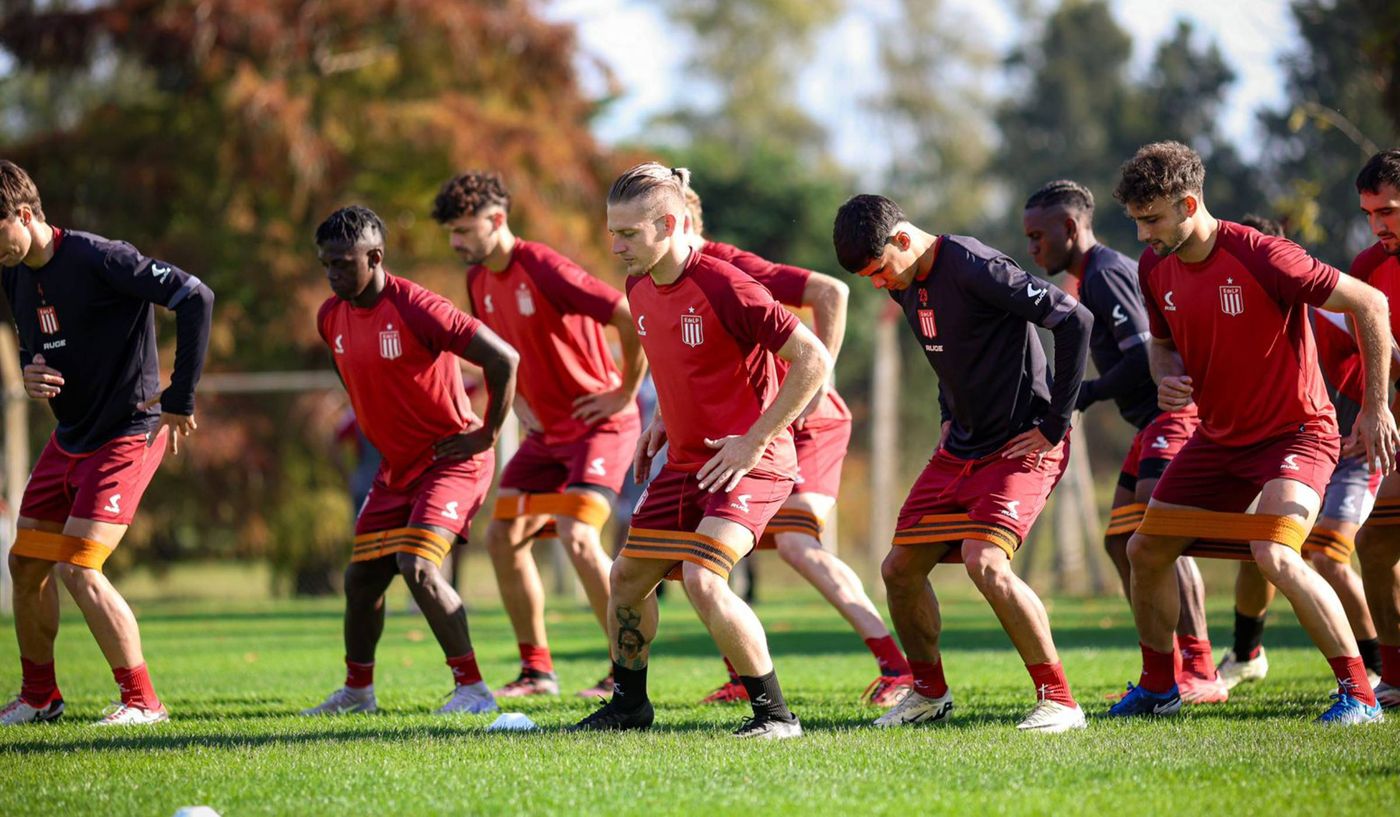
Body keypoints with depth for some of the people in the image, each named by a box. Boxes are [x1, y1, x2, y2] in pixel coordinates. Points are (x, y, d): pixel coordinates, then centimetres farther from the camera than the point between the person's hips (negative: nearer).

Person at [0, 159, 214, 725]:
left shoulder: (98, 260, -21)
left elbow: (195, 298, -23)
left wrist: (179, 400, -19)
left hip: (127, 436, -9)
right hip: (70, 439, 9)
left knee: (77, 569, -16)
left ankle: (142, 700, -4)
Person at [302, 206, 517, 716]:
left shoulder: (417, 309, -22)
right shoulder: (331, 318, 2)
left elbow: (504, 359, -22)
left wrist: (487, 434, -15)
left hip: (450, 459, -8)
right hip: (396, 466, 8)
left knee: (417, 567, -21)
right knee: (361, 577, 9)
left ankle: (472, 688, -13)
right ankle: (357, 690, 28)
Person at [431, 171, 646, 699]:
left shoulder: (544, 269, -22)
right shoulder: (479, 282, 5)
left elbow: (632, 318, -26)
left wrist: (625, 393, -17)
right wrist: (516, 399, 10)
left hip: (598, 424, -9)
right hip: (546, 432, 9)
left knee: (576, 537, -21)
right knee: (503, 536, 4)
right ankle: (537, 670, 14)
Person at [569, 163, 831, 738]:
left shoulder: (724, 287, -22)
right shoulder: (640, 289, 5)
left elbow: (814, 361, -21)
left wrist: (755, 441, -20)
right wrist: (662, 421, 11)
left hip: (747, 463, -9)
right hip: (685, 462, 9)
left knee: (702, 579, -24)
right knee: (627, 577, 10)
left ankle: (774, 713, -11)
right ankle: (628, 704, 31)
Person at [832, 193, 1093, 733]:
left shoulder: (974, 268, -22)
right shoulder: (906, 287, 5)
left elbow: (1075, 320, -23)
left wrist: (1055, 425, -19)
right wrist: (950, 419, 15)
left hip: (1021, 446, -9)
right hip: (961, 447, 9)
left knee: (985, 562, -26)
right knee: (899, 569, 7)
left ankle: (1058, 700, -16)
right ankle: (929, 693, 28)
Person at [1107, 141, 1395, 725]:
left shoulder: (1262, 257, -26)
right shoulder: (1154, 267, -3)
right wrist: (1166, 380, -8)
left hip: (1296, 431, -7)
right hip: (1219, 436, 8)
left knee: (1274, 556, -28)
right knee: (1145, 550, 8)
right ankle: (1157, 686, 30)